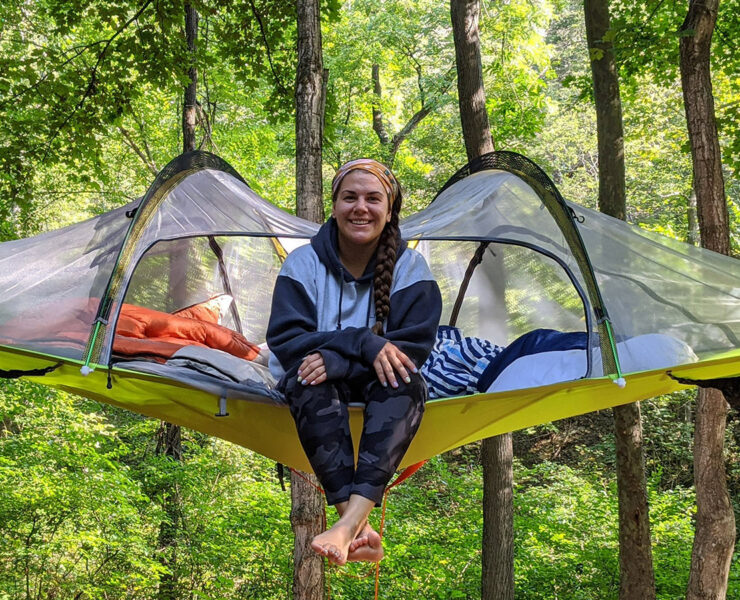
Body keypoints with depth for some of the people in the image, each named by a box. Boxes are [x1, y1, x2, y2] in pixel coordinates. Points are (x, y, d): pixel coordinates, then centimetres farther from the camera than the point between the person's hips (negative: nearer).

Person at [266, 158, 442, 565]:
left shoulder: (409, 267, -6)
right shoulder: (304, 264, -6)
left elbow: (413, 348, -14)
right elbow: (285, 341, -15)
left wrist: (336, 360, -30)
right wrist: (363, 343, -30)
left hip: (380, 392, 0)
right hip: (323, 394, 0)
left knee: (405, 382, -35)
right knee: (309, 382, -35)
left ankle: (347, 526, -48)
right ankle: (358, 528, -47)